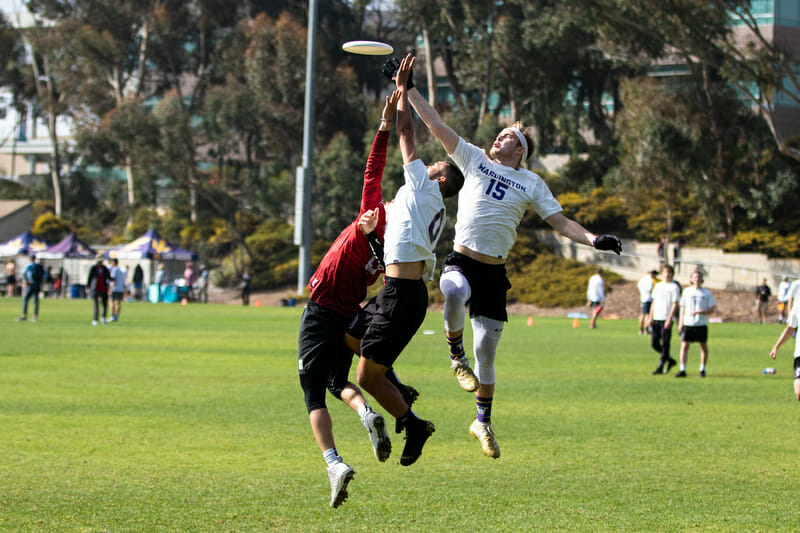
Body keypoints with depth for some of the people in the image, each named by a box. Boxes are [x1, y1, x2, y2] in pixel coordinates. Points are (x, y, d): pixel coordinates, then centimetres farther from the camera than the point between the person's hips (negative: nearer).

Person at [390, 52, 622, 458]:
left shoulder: (531, 183, 13)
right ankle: (456, 355, -12)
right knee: (455, 293, -38)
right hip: (460, 261, -1)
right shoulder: (474, 159, 12)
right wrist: (408, 90, 6)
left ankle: (483, 421, 20)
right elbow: (436, 124, 11)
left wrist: (593, 239, -9)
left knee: (486, 351, 2)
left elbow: (560, 221, 8)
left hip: (494, 272, 1)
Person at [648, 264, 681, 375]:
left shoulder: (674, 287, -3)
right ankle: (670, 360, 22)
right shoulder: (658, 286, 15)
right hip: (656, 319, 6)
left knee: (665, 344, -5)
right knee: (654, 343, 5)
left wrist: (669, 319, -15)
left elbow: (675, 304, -8)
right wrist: (651, 317, 11)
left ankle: (661, 367, -1)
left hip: (667, 320, -6)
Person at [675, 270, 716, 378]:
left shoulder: (707, 293, 4)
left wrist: (700, 312, -16)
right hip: (687, 323, 1)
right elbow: (682, 307, 14)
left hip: (701, 324, -1)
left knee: (704, 347, 6)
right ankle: (682, 370, -4)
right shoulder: (687, 291, 9)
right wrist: (680, 322, 8)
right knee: (684, 346, -6)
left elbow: (712, 309, 1)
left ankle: (702, 369, 19)